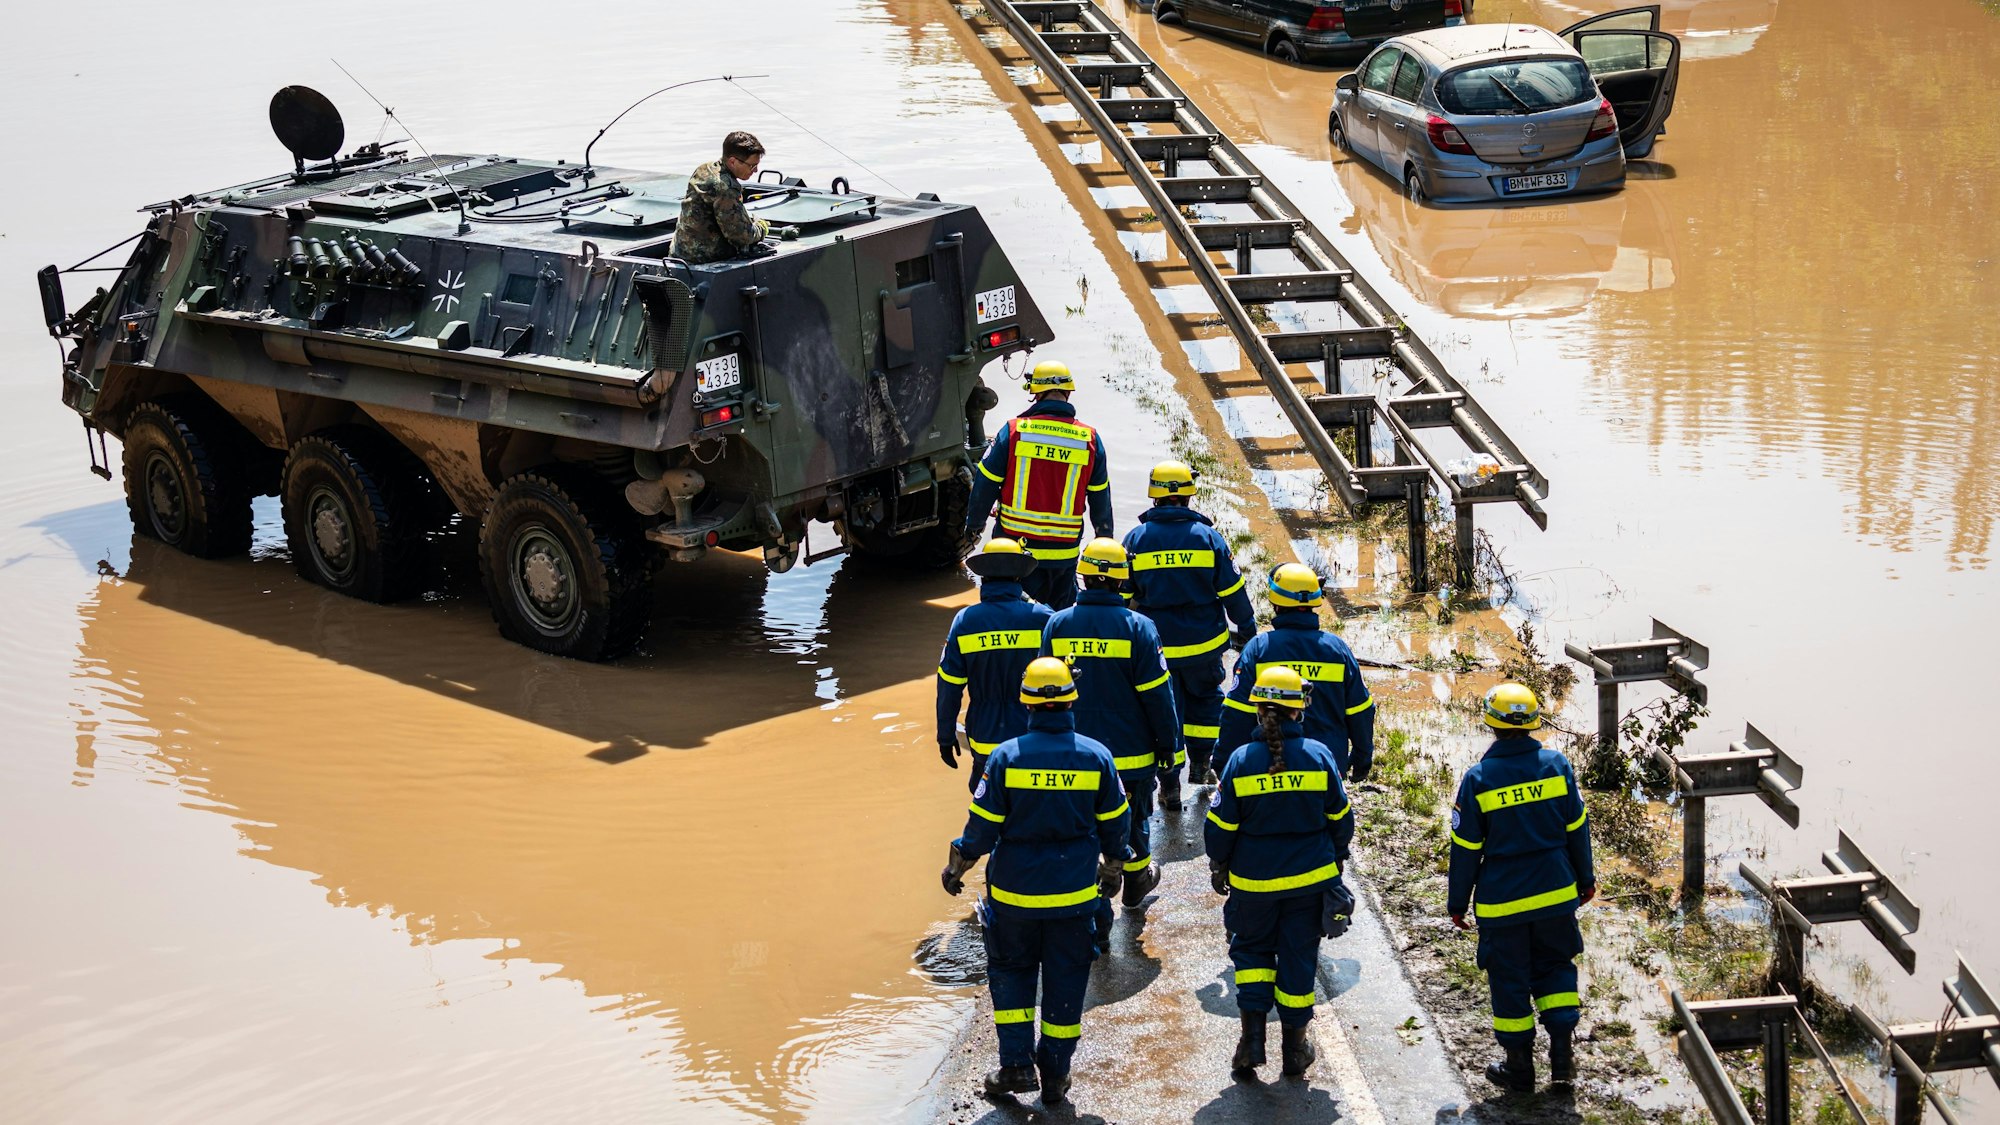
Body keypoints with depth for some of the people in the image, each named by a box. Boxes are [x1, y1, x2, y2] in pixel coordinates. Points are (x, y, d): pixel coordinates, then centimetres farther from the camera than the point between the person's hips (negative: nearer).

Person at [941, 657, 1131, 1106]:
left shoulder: (1006, 757, -15)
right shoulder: (1096, 757, -9)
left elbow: (983, 825, -9)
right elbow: (1114, 824, 2)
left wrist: (957, 866, 8)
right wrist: (1112, 868, 20)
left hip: (1015, 892, -1)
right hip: (1075, 893, 1)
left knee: (1010, 971, 17)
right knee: (1065, 980, 12)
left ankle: (1016, 1065, 10)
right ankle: (1055, 1076, 19)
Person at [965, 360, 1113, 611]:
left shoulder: (1014, 431, -8)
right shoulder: (1090, 439, -1)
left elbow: (985, 484, -2)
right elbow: (1100, 498, 10)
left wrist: (974, 522, 14)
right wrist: (1104, 536, 25)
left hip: (1015, 545, -2)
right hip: (1064, 550, 2)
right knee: (1060, 611, 16)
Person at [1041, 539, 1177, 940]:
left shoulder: (1058, 625, -5)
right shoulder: (1137, 628, -12)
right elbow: (1157, 693, -9)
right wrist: (1168, 742, 3)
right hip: (1130, 754, -1)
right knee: (1135, 818, 23)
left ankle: (1095, 922, 0)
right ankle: (1136, 880, 47)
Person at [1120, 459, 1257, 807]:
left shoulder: (1135, 539, -6)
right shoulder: (1207, 536, -8)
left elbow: (1124, 596, -1)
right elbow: (1232, 590, -3)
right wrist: (1246, 630, 10)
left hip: (1155, 647, 0)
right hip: (1204, 644, 0)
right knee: (1205, 698, 25)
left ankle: (1170, 785, 12)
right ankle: (1200, 764, 25)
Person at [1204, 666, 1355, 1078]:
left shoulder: (1241, 761, -14)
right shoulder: (1318, 756, -11)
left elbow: (1220, 826, -7)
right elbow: (1340, 817, 0)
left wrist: (1218, 866, 10)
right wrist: (1337, 858, 17)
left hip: (1253, 881, -1)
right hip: (1311, 880, 1)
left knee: (1251, 949, 19)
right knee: (1299, 956, 12)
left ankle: (1252, 1036, 7)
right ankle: (1295, 1048, 20)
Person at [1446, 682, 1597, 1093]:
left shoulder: (1478, 779, -14)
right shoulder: (1556, 765, -7)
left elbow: (1466, 847, -7)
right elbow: (1577, 827, 2)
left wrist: (1458, 901, 4)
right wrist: (1585, 877, 16)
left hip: (1501, 900, -2)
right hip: (1556, 892, 3)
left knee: (1509, 979, 10)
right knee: (1555, 966, 20)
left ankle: (1519, 1066, 17)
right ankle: (1561, 1054, 15)